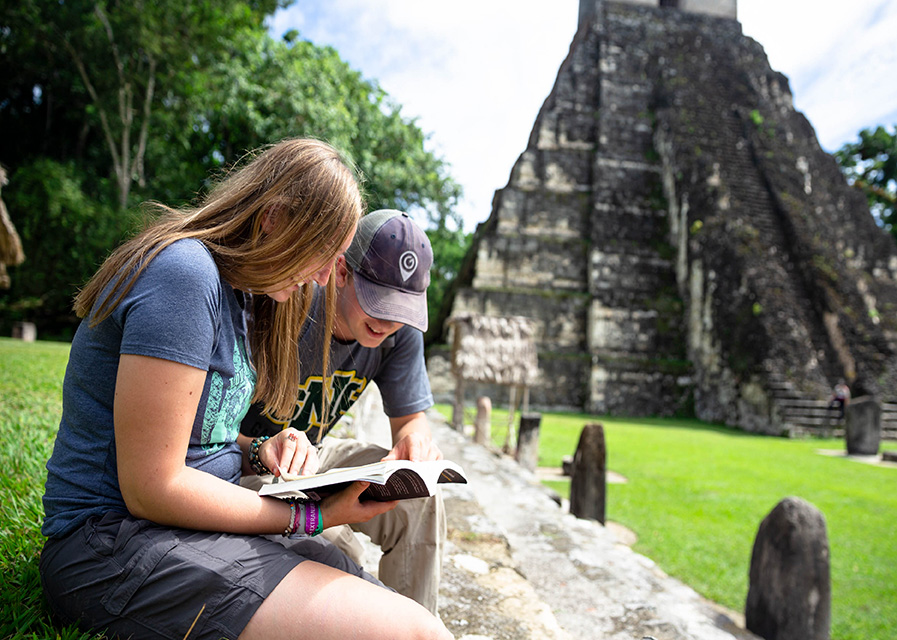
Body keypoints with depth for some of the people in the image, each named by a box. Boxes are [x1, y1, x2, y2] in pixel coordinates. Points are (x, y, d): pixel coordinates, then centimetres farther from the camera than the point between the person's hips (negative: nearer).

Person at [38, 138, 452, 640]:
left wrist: (259, 453, -1)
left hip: (192, 522, 9)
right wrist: (310, 517, -14)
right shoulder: (185, 271, -19)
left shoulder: (237, 292, 12)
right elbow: (152, 490, -20)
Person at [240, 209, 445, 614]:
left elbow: (410, 416, -4)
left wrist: (414, 437, -30)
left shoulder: (400, 332, -11)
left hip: (315, 452, 5)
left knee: (419, 499, -20)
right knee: (334, 546, -32)